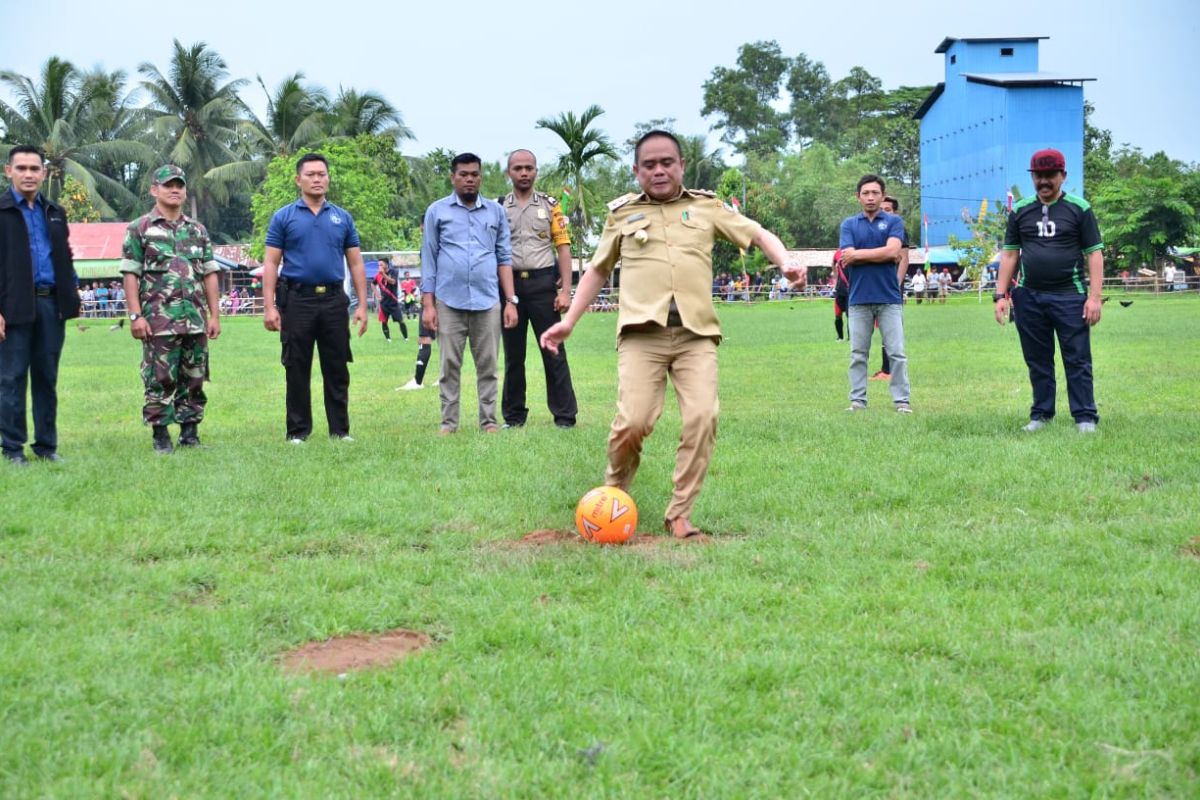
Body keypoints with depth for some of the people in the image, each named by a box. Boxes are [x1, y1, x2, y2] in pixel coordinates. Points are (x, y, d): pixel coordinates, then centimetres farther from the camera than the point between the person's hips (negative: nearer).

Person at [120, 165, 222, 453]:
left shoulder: (197, 230, 15)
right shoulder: (140, 229, 2)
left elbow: (210, 274, 14)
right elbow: (131, 274, -3)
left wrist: (214, 315, 7)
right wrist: (135, 315, -11)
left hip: (196, 321, 4)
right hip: (159, 321, -4)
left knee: (194, 380, 7)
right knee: (160, 380, -2)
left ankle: (190, 433, 16)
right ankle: (160, 436, 6)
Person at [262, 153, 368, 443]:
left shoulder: (342, 218, 10)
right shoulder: (284, 217, 3)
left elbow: (356, 264, 10)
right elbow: (270, 264, 0)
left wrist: (362, 305, 2)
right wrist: (269, 306, -10)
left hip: (334, 300, 2)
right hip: (297, 300, -2)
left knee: (337, 368, 6)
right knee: (297, 369, 4)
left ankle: (340, 429, 13)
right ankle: (298, 430, 12)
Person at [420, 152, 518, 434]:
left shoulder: (496, 211, 11)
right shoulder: (437, 211, 6)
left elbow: (504, 258, 11)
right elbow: (428, 259, 6)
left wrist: (511, 301, 4)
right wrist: (428, 304, -1)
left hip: (488, 302, 1)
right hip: (449, 302, -1)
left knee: (487, 366, 4)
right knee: (449, 366, 3)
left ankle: (489, 421, 10)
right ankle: (449, 421, 9)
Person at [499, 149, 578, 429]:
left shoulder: (550, 205, 6)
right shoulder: (498, 208, 8)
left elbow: (563, 247, 2)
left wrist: (565, 290, -7)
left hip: (543, 283, -1)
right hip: (510, 284, 2)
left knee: (553, 350, -1)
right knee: (513, 353, 8)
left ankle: (565, 415, 4)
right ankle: (514, 415, 17)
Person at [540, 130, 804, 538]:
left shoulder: (707, 207, 15)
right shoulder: (622, 214, 16)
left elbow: (759, 234, 17)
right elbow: (598, 270, 25)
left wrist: (785, 263, -3)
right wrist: (569, 321, 19)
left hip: (696, 334, 1)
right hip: (642, 332, -1)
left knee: (702, 419, -15)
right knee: (633, 421, -16)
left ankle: (680, 512, 1)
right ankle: (613, 496, 13)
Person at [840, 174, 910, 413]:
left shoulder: (894, 222, 5)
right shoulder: (848, 224, 9)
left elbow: (893, 251, -11)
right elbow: (847, 258, -5)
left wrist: (857, 254, -6)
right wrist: (881, 255, -7)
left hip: (889, 298, -1)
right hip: (859, 298, 1)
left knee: (896, 353, -1)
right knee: (858, 354, 5)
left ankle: (902, 400, 3)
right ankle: (857, 400, 10)